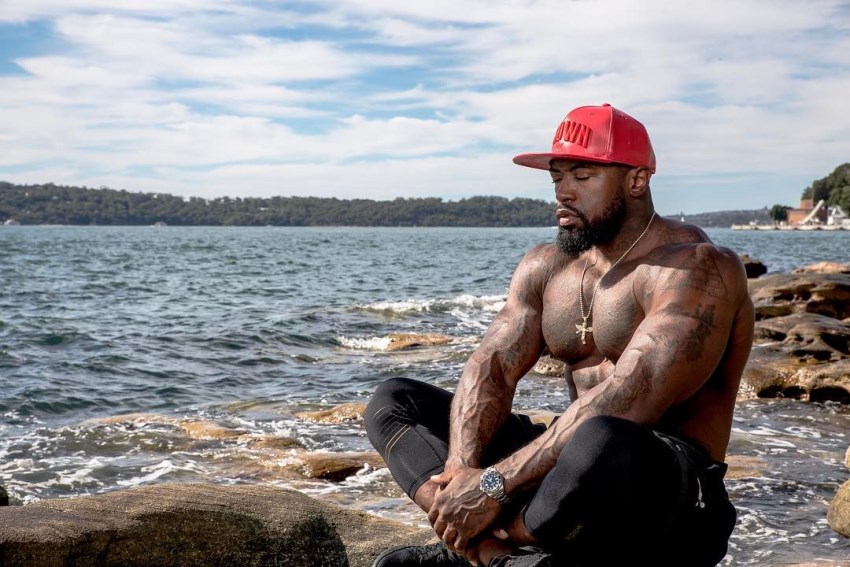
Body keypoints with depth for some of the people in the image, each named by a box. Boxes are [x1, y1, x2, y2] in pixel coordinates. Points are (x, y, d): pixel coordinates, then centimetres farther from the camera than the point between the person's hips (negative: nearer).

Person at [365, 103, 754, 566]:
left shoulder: (694, 268, -14)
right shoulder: (545, 266, 10)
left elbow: (627, 402, -27)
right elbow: (491, 366, -2)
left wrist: (496, 484, -29)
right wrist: (461, 468, -22)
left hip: (672, 502, -7)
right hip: (570, 471, 7)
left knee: (598, 444, -43)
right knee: (393, 402, 4)